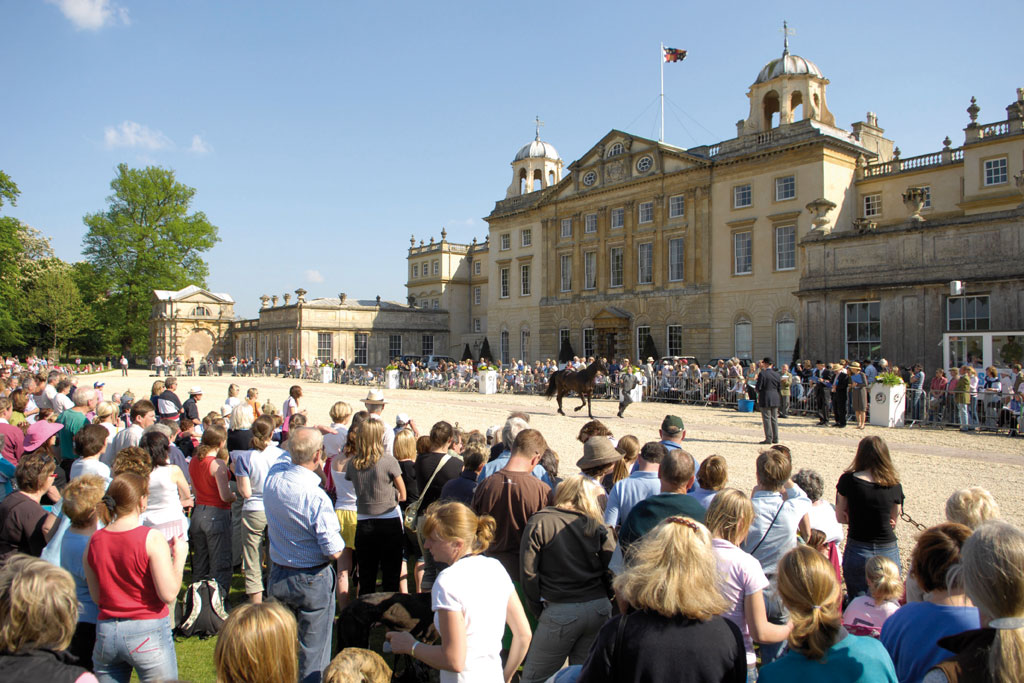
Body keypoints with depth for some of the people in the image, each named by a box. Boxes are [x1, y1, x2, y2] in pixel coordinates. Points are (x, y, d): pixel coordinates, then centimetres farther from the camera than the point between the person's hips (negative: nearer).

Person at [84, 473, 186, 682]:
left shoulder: (94, 541, 1)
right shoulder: (151, 538, -15)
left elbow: (96, 597, 11)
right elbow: (169, 594, -16)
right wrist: (179, 556, -3)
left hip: (106, 633, 5)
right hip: (147, 632, -5)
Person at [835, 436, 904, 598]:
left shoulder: (848, 481, -8)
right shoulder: (895, 486, -3)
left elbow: (840, 517, 1)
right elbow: (893, 522, 10)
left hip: (857, 552, -1)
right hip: (888, 551, 1)